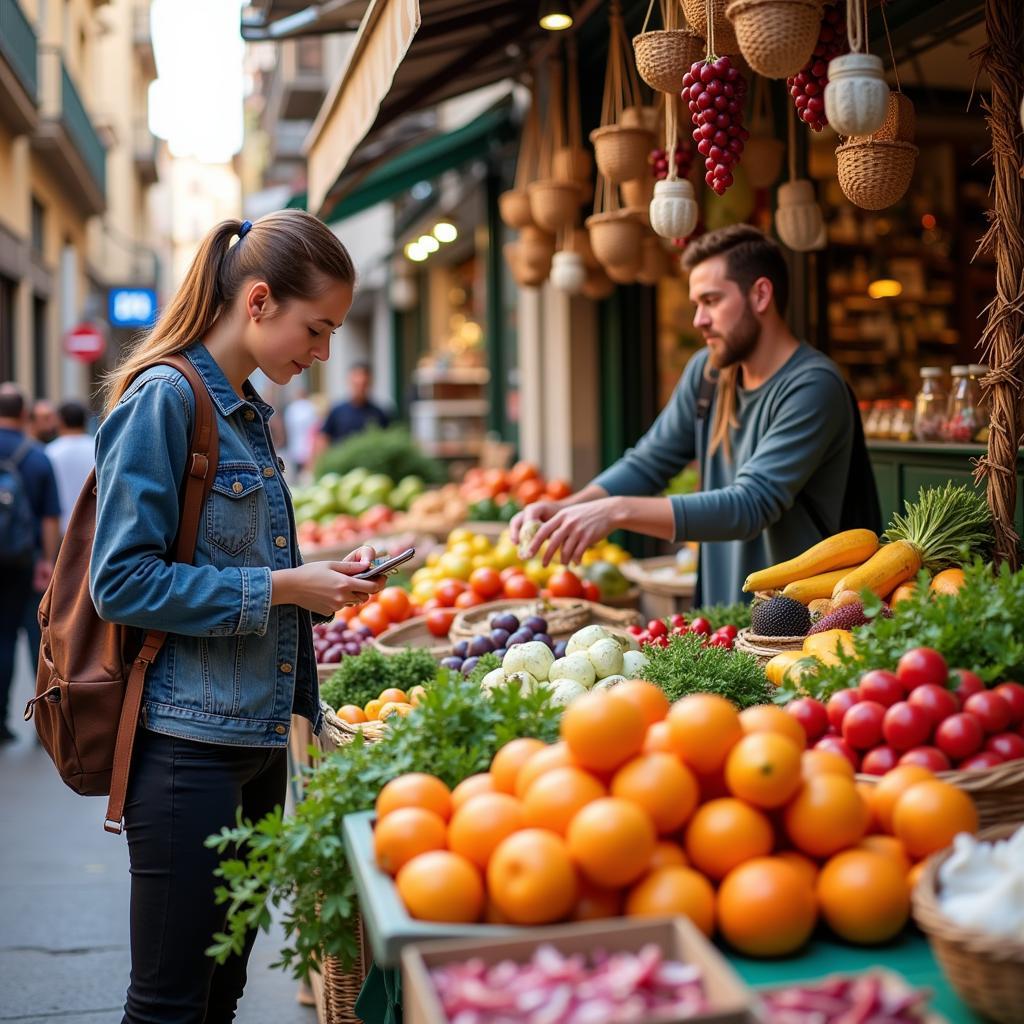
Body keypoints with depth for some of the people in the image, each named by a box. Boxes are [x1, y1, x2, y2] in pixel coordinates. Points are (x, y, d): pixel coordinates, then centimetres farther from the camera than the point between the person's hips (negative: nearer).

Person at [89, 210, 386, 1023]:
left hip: (257, 734, 9)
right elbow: (122, 581, -18)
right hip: (186, 742, -9)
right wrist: (280, 587, -17)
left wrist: (322, 575, 5)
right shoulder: (164, 399, -13)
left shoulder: (247, 412, 14)